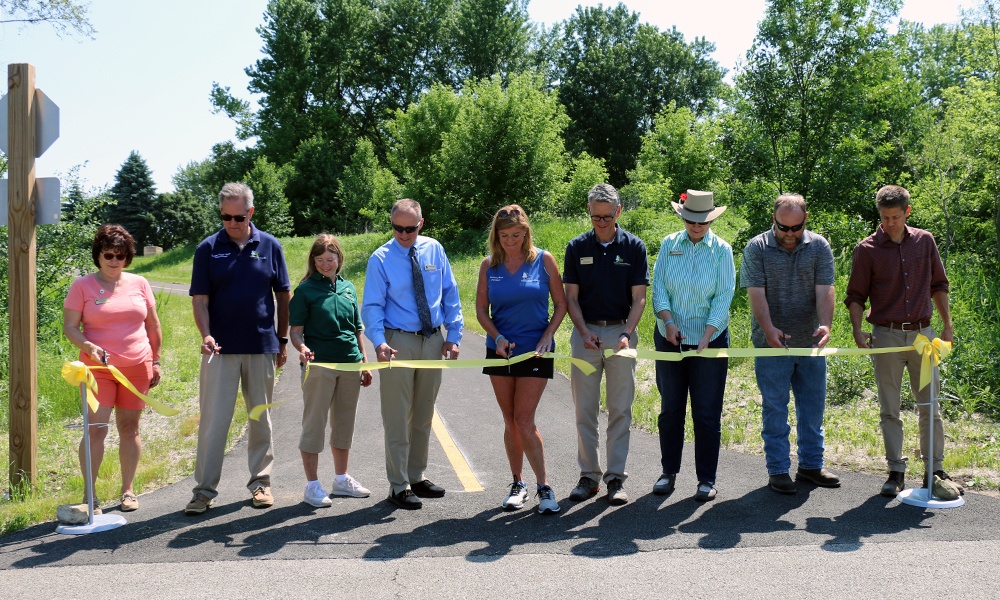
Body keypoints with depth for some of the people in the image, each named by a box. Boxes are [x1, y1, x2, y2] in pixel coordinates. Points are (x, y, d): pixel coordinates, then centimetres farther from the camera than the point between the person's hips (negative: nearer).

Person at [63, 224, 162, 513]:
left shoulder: (139, 284, 8)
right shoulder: (82, 286, 1)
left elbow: (153, 325, 14)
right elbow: (69, 326, -3)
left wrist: (156, 361, 12)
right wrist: (88, 346, -21)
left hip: (136, 367, 3)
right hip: (98, 368, -3)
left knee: (130, 428, 8)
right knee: (96, 429, -9)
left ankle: (128, 490, 18)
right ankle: (91, 495, -2)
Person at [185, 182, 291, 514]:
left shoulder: (270, 246, 3)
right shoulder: (208, 249, -1)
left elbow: (283, 296, 9)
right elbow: (200, 299, -3)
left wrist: (283, 340, 6)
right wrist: (206, 336, -18)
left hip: (262, 347, 2)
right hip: (221, 348, -1)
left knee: (261, 418, 11)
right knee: (213, 419, -2)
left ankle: (260, 481, 21)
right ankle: (204, 489, 3)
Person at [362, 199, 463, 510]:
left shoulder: (434, 250, 3)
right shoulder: (381, 259, -7)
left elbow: (450, 295, 8)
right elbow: (372, 306, -11)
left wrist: (453, 335, 0)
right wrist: (379, 342, -27)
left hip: (433, 341, 4)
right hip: (399, 342, -4)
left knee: (424, 415, 14)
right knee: (397, 417, -2)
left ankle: (417, 476, 27)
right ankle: (399, 485, 6)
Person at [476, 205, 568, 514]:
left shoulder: (543, 260, -3)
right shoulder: (489, 265, 3)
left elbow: (561, 304, 1)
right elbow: (481, 309, 5)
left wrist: (547, 337, -11)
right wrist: (497, 337, -11)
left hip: (535, 351, -3)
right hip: (500, 350, 3)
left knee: (524, 420, -9)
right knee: (510, 421, 8)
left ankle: (543, 486, 0)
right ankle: (517, 484, 20)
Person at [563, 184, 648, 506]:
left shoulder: (634, 247, 0)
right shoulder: (577, 247, 3)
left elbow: (638, 298, -2)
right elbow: (571, 297, 3)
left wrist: (627, 334, -16)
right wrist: (584, 332, -11)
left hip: (621, 333, -1)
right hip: (585, 333, 1)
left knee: (620, 411, 2)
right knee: (585, 411, 4)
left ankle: (616, 478, 9)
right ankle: (589, 476, 13)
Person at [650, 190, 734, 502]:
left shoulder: (721, 250, -2)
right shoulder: (669, 245, 4)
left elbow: (724, 297, -6)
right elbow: (658, 287, 1)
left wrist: (706, 335, -17)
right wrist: (668, 321, -15)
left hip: (709, 340, -2)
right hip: (670, 338, 2)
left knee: (707, 413, 0)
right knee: (670, 409, 8)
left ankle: (707, 479, 9)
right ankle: (669, 472, 21)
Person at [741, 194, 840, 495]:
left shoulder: (819, 247, 3)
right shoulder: (756, 248, -4)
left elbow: (824, 290, -4)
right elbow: (756, 293, -11)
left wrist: (825, 325, -21)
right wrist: (769, 329, -25)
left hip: (810, 343, 3)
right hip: (772, 345, -3)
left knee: (813, 406, 11)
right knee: (775, 408, 2)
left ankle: (811, 465, 23)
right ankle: (778, 470, 9)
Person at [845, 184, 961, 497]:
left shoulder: (925, 241, 6)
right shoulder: (867, 249, -2)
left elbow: (939, 285, 16)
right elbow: (855, 296, 0)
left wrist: (947, 325, 12)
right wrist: (857, 330, -14)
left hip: (922, 333, 2)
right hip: (886, 336, -2)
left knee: (930, 406, 6)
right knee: (889, 410, 3)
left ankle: (935, 469, 16)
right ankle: (896, 472, 11)